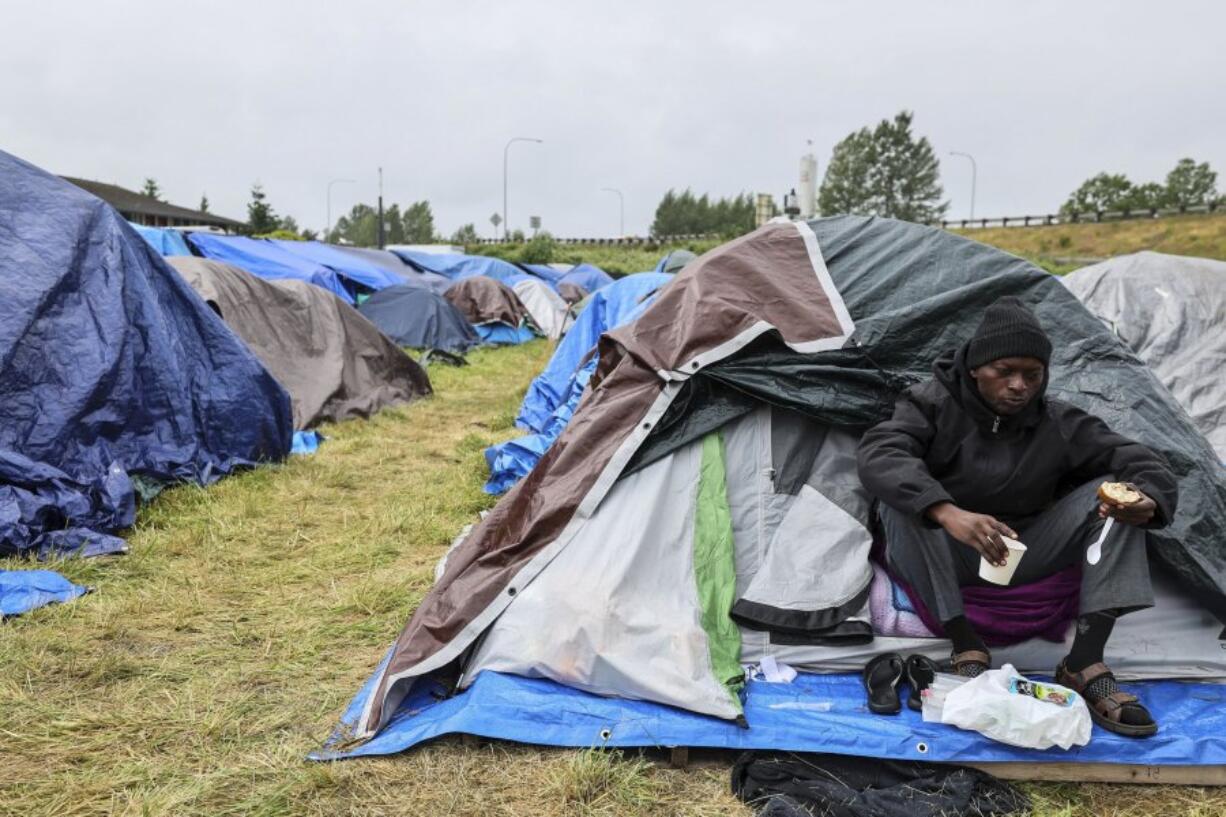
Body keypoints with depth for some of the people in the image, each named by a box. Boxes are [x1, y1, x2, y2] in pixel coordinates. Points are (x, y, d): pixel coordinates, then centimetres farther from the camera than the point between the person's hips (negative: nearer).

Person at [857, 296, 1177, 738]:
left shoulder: (1059, 423, -5)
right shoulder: (934, 403, -14)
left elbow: (1146, 465, -5)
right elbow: (878, 454, -32)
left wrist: (1147, 503, -31)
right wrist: (949, 514, -48)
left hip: (1023, 557, 3)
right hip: (946, 558, -3)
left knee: (1111, 491, -16)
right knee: (900, 499, -33)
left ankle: (1085, 664, -23)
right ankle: (967, 649, -29)